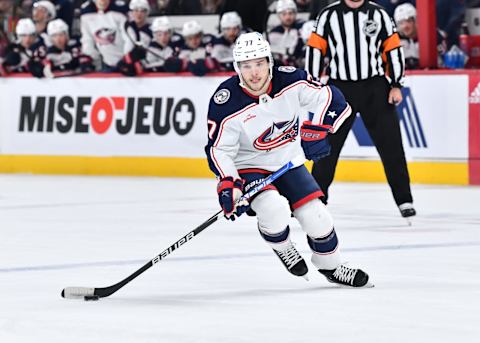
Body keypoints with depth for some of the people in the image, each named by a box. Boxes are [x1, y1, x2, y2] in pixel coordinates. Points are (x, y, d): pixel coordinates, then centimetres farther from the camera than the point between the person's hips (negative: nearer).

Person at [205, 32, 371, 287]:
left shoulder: (291, 81, -17)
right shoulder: (226, 103, -24)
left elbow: (332, 99, -8)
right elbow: (219, 150, -19)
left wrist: (317, 129, -23)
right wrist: (229, 185, -32)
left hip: (288, 162, 4)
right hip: (248, 168, -4)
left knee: (316, 216, 0)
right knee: (274, 209, -30)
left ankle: (331, 266, 29)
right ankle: (280, 247, 5)